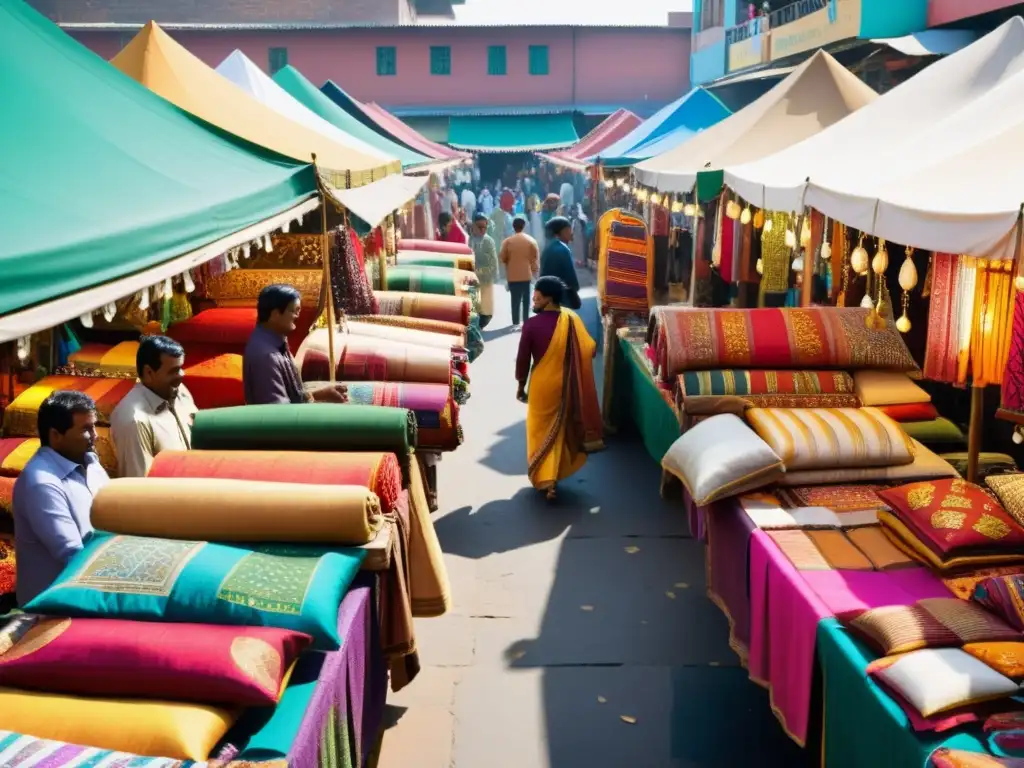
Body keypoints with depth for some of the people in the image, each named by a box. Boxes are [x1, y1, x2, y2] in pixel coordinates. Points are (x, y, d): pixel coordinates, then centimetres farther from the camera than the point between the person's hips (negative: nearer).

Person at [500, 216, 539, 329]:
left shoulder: (508, 241, -4)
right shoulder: (531, 240, -2)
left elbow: (503, 258, 0)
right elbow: (536, 258, -2)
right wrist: (535, 271, 10)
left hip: (513, 275, 0)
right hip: (527, 274, 1)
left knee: (515, 299, 5)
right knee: (526, 299, 10)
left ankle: (515, 323, 5)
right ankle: (526, 322, 10)